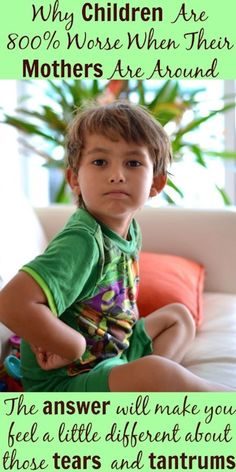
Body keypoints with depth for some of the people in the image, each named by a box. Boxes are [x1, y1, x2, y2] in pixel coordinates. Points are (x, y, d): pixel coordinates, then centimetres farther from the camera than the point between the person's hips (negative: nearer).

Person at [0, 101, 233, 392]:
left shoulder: (130, 230, 0)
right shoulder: (83, 241, -26)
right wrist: (74, 346, -23)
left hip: (112, 351, 10)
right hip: (62, 381, -10)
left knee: (178, 316, 23)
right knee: (156, 372, -33)